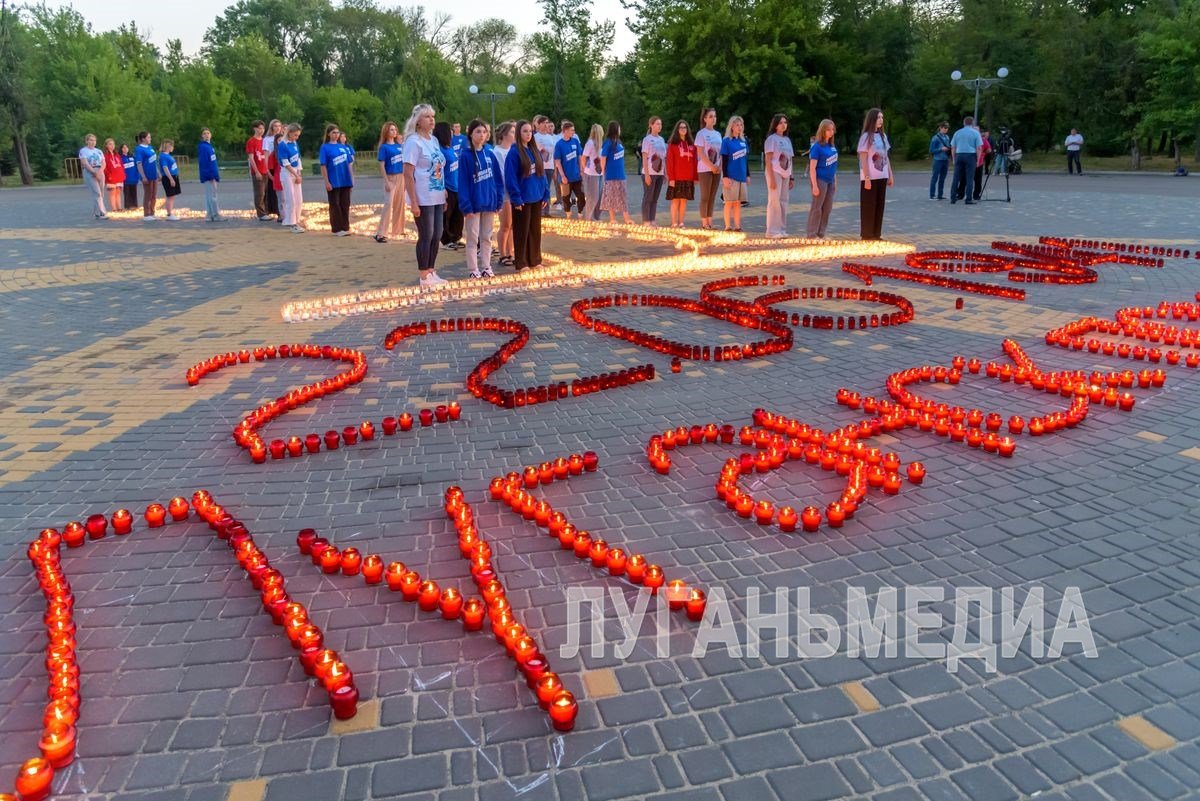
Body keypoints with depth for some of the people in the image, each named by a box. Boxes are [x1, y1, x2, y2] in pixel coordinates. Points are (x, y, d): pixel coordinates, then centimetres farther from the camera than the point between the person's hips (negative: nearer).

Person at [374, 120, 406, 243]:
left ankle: (397, 229, 25)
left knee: (400, 204, 11)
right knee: (388, 204, -11)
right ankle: (380, 233, -11)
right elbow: (381, 166, -13)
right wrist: (386, 182, -17)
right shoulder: (384, 147, -8)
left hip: (401, 177, 6)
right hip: (391, 178, -6)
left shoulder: (400, 145, 7)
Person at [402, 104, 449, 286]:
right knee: (426, 236, -2)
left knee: (436, 236, 11)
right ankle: (424, 277, 7)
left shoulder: (434, 140, 12)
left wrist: (444, 196, 14)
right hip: (423, 199, -7)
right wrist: (413, 202, -19)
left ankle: (431, 273, 22)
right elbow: (408, 175, -14)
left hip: (437, 198, 7)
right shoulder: (413, 142, -11)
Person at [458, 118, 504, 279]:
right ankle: (474, 270, 11)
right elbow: (462, 182, -11)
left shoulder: (490, 154, 5)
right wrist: (466, 206, -16)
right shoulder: (466, 156, -8)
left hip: (489, 202, 4)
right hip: (474, 203, -4)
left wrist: (499, 201, 1)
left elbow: (498, 178, 7)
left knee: (486, 237, 12)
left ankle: (486, 267, 21)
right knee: (473, 238, 5)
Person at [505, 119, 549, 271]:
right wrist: (516, 198, -18)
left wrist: (546, 194, 7)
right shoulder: (514, 153, -11)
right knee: (522, 231, 1)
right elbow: (510, 178, -14)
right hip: (522, 199, -6)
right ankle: (521, 263, 9)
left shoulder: (535, 151, 9)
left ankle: (534, 260, 23)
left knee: (535, 230, 13)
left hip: (536, 198, 6)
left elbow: (541, 173, 13)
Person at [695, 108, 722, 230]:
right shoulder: (701, 134, -5)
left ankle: (710, 222, 10)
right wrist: (712, 166, -14)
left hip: (717, 169, 6)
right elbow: (700, 153, -11)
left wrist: (719, 166, -2)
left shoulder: (718, 134, 14)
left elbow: (720, 153, 14)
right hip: (705, 169, -6)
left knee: (712, 197, 6)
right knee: (705, 197, -4)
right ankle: (704, 223, 0)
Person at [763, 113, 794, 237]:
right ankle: (772, 231, -4)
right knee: (774, 201, -7)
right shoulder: (771, 139, -5)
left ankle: (782, 229, 12)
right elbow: (768, 160, -11)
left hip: (785, 174, 7)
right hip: (775, 173, -7)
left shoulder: (787, 140, 17)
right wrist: (772, 178, -18)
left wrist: (791, 177, 13)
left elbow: (789, 160, 18)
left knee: (783, 202, 7)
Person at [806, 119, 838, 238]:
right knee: (817, 208, -2)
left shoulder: (831, 146, 9)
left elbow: (833, 165, 17)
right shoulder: (817, 146, -12)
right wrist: (814, 185, -18)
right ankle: (811, 234, 7)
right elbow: (812, 168, -14)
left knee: (827, 208, 9)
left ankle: (821, 234, 18)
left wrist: (835, 182, 16)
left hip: (830, 180, 7)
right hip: (820, 179, -7)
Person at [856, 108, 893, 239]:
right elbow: (863, 159, -12)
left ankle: (876, 234, 15)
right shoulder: (866, 137, -8)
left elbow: (886, 157, 15)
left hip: (882, 177, 6)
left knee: (879, 206, 8)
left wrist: (890, 175, 11)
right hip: (870, 178, -6)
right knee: (868, 207, -1)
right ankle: (866, 235, 6)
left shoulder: (883, 136, 12)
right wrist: (867, 178, -17)